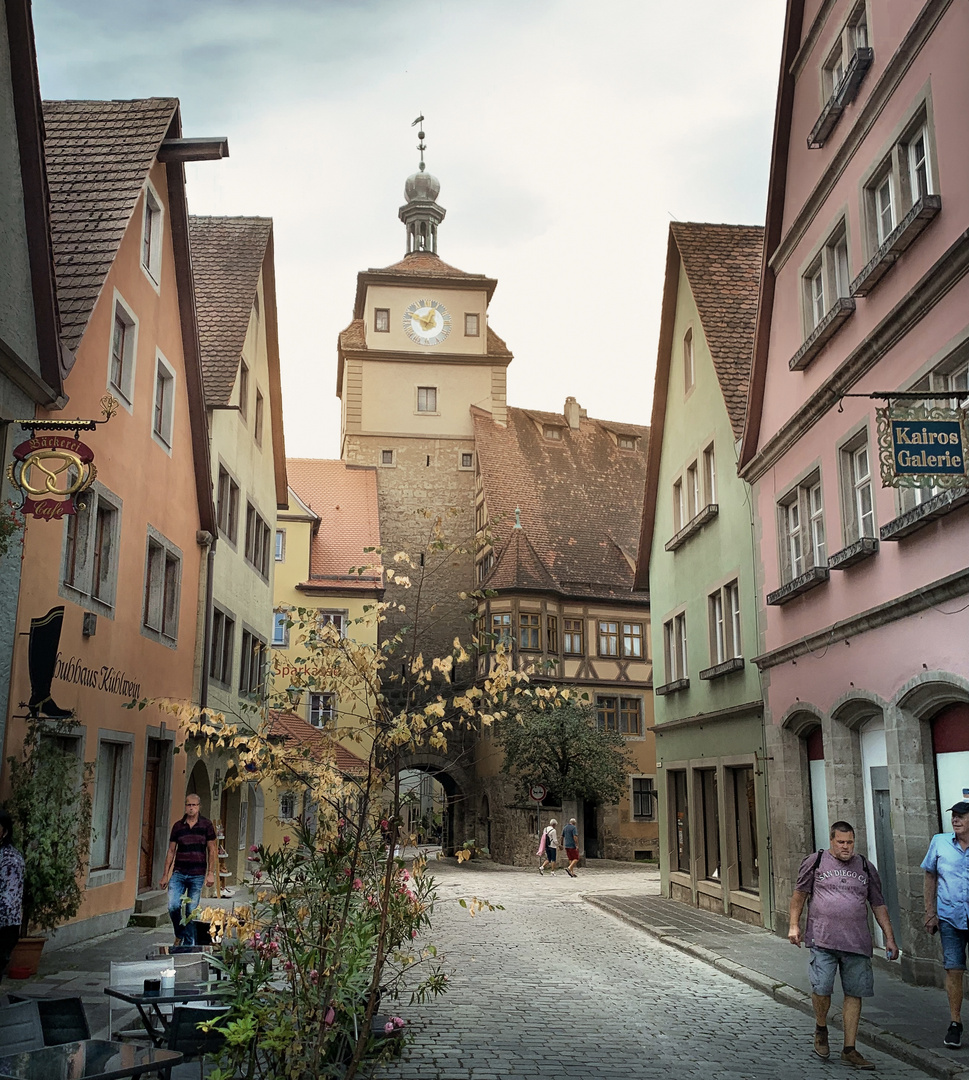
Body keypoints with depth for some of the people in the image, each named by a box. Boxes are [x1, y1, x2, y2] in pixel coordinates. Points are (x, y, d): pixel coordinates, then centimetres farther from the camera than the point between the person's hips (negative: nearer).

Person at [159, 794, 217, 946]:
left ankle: (189, 943, 15)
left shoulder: (206, 825, 2)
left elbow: (212, 850, 3)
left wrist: (211, 873, -4)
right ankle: (179, 934, 14)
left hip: (197, 875, -1)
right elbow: (171, 851, 11)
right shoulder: (178, 826, 7)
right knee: (173, 906, -13)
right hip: (178, 873, 1)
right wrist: (165, 875, 9)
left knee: (191, 911, 2)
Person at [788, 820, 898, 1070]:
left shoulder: (865, 867, 13)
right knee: (821, 988, -11)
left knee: (854, 994, 3)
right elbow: (799, 893, 10)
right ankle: (821, 1029, 19)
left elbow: (878, 905, 17)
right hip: (823, 939, -3)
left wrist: (889, 938, 12)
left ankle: (849, 1051, 12)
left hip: (857, 943, 3)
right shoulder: (815, 862, 5)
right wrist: (794, 925, 2)